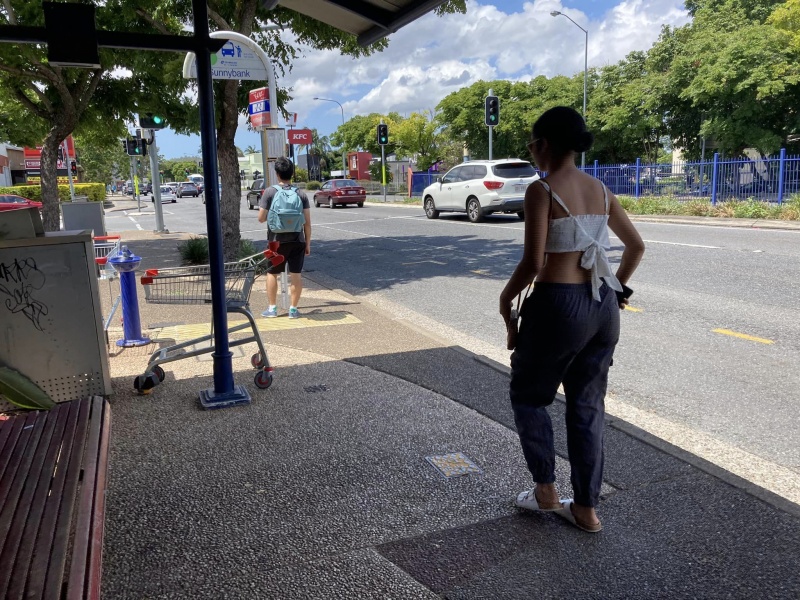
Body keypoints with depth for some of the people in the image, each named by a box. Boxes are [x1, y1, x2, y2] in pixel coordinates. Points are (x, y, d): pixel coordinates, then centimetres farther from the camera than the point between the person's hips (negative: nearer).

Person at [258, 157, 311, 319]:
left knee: (272, 273, 14)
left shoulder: (269, 192, -6)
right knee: (296, 274, 8)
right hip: (297, 240, 1)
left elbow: (261, 218, -5)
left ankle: (272, 308, 18)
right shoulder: (301, 193, -1)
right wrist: (308, 243, 6)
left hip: (277, 240, -1)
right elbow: (307, 222, -1)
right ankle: (293, 309, 11)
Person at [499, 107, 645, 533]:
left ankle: (545, 489, 24)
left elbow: (533, 264, -18)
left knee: (527, 395, 17)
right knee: (587, 407, 15)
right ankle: (586, 508, 25)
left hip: (558, 305, -7)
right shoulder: (600, 190, 9)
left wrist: (506, 297, -2)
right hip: (603, 308, 7)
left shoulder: (542, 191, -12)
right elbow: (636, 246, 16)